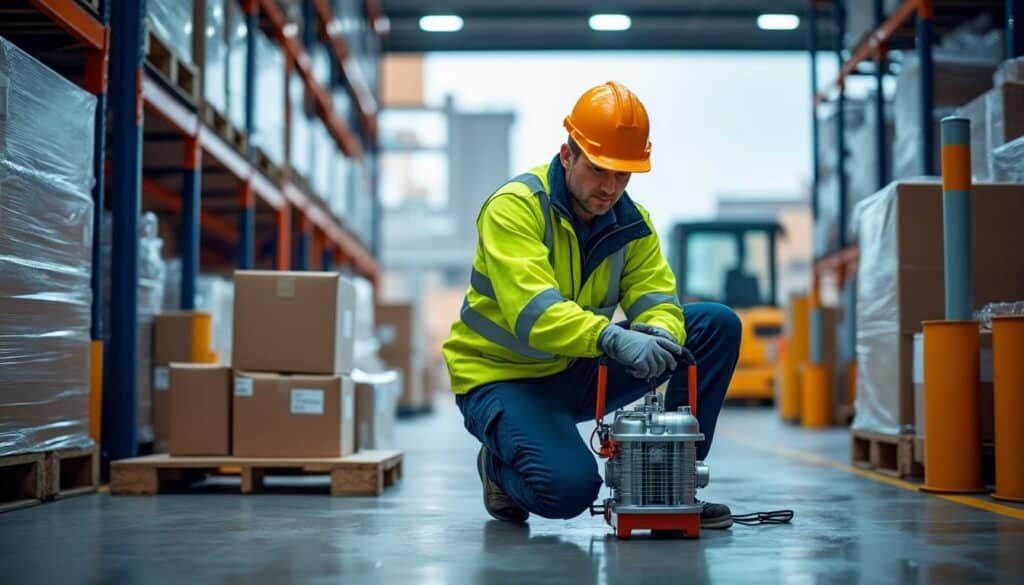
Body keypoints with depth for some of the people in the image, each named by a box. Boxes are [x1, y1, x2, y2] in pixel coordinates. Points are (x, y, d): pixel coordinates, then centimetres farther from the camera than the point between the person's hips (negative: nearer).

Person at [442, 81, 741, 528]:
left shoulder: (632, 221, 0)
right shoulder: (515, 207, -20)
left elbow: (655, 297, -10)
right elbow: (531, 310, -34)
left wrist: (661, 333, -35)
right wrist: (614, 339, -50)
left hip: (581, 372, 7)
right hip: (502, 376, -6)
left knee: (719, 325, -5)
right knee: (569, 490, -33)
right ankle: (499, 465, 5)